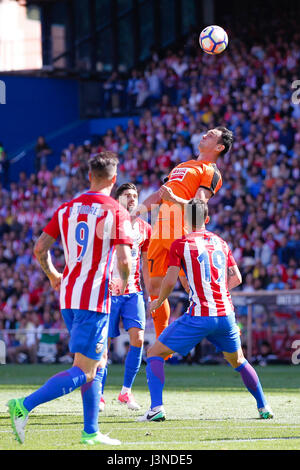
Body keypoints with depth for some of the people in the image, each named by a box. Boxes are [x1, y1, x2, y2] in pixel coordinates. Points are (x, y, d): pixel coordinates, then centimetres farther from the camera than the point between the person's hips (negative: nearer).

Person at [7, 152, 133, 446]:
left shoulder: (66, 209, 8)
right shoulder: (116, 212, -8)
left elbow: (39, 249, 7)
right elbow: (124, 260, -16)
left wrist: (52, 274, 25)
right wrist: (124, 282, 6)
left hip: (68, 295, 7)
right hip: (94, 300, -7)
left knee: (97, 364, 18)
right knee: (83, 371, -7)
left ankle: (91, 432, 17)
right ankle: (24, 405, -22)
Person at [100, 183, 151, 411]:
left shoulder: (144, 228, 9)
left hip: (133, 292, 3)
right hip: (109, 291, -3)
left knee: (137, 338, -11)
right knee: (104, 342, -1)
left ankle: (126, 392, 2)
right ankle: (99, 395, 12)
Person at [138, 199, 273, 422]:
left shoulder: (180, 244, -2)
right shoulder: (221, 243, 13)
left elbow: (170, 281, -6)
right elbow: (236, 278, 17)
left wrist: (158, 302, 12)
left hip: (199, 316, -5)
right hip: (226, 313, 5)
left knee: (155, 354, 4)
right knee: (238, 361, 28)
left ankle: (156, 408, -11)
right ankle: (264, 407, 29)